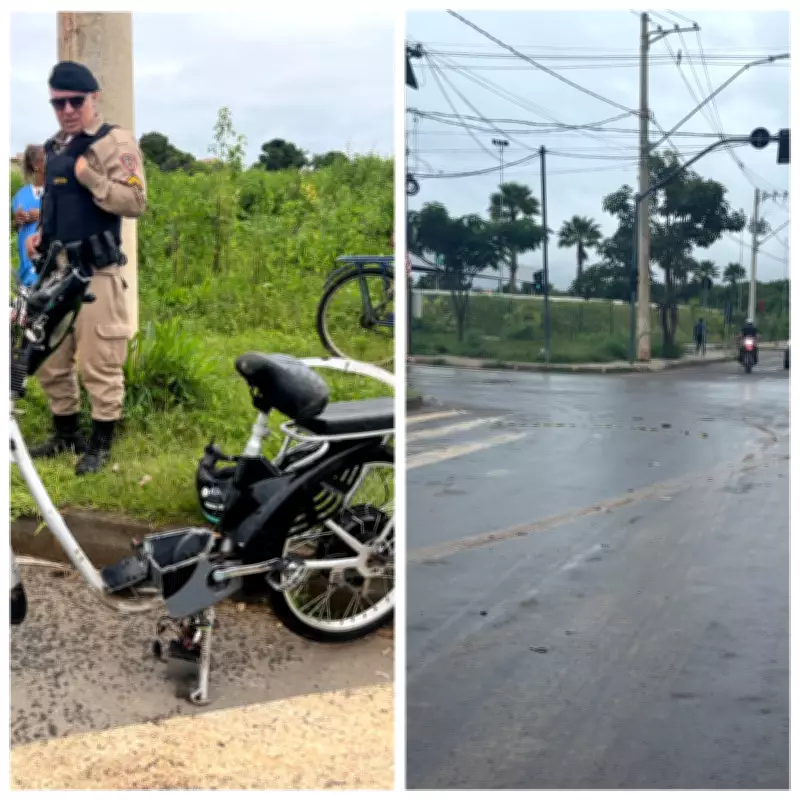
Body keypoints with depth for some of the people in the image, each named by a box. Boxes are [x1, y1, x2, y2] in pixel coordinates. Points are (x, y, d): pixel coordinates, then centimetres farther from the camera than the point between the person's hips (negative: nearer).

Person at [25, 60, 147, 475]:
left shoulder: (115, 142, -7)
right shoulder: (54, 146, 17)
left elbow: (134, 201, -18)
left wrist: (88, 175, -25)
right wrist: (40, 234, 14)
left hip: (94, 273, -8)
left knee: (98, 364, -3)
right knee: (49, 361, 14)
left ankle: (101, 443, 11)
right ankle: (66, 434, 29)